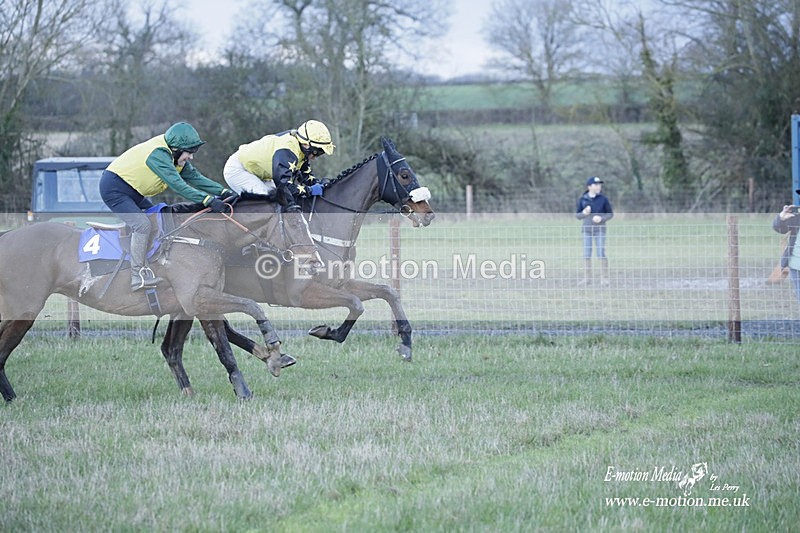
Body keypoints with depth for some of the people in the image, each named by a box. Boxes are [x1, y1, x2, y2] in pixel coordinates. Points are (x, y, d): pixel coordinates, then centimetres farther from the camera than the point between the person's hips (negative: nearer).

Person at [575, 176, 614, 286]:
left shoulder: (603, 199, -1)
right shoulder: (582, 199, 3)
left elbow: (610, 214, 4)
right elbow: (577, 215, 8)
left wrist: (601, 218, -15)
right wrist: (584, 213, -14)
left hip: (599, 229, -2)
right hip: (587, 229, 2)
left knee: (601, 253, -6)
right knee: (586, 254, 2)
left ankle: (604, 278, -1)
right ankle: (587, 278, 9)